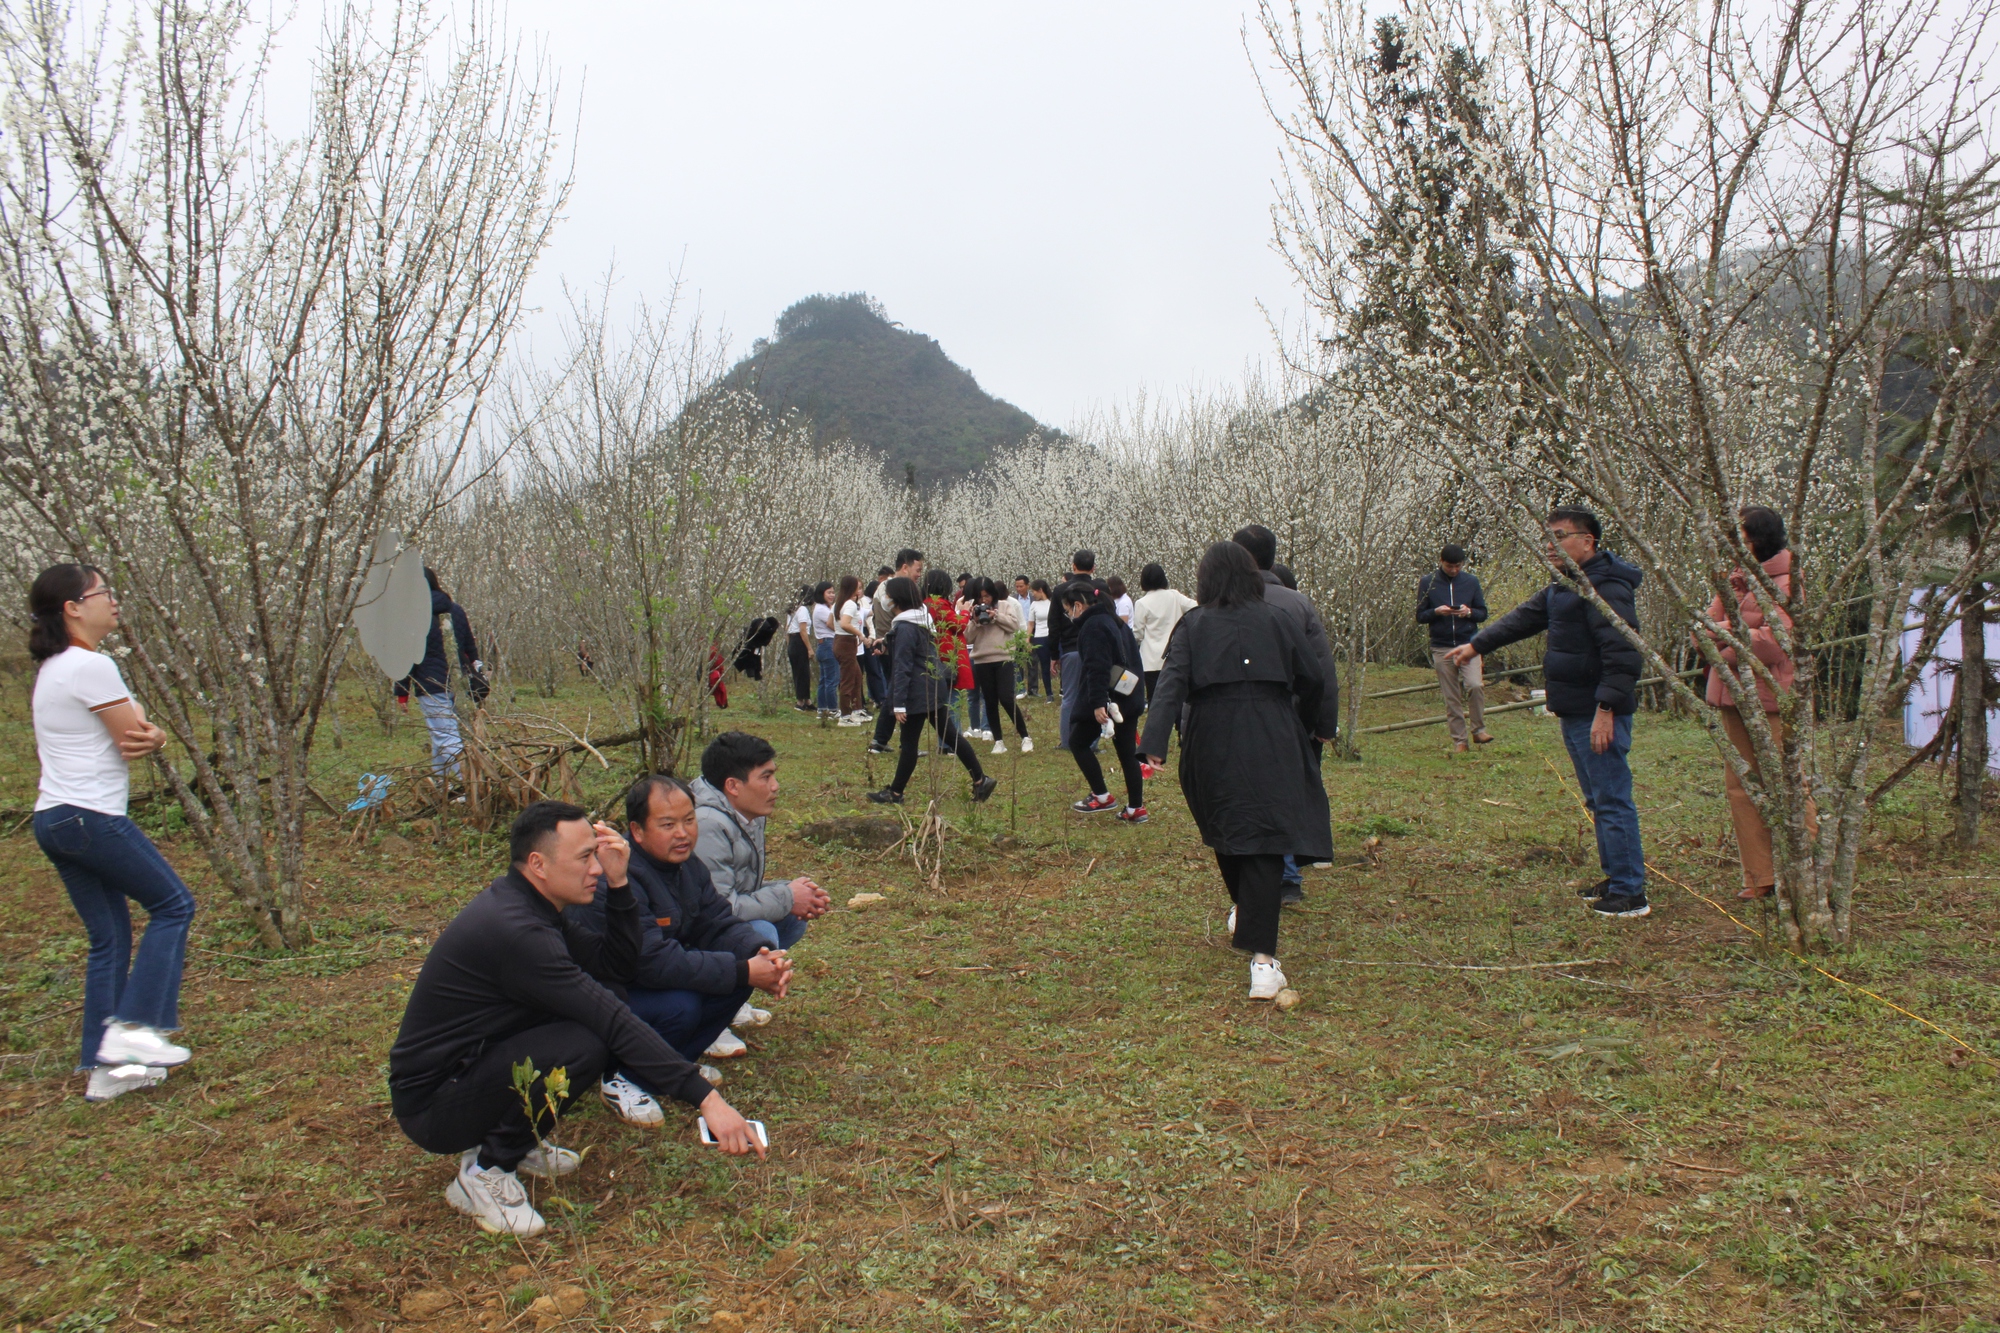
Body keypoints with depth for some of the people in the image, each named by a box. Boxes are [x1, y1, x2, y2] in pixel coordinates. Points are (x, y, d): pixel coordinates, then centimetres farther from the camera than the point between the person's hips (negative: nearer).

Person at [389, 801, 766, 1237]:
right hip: (430, 1104, -9)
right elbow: (615, 1024, -31)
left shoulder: (531, 903, 2)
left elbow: (615, 969, 4)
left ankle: (517, 1140, 9)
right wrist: (706, 1098, -31)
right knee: (585, 1045, -28)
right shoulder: (514, 930, -28)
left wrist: (618, 884, -9)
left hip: (474, 1060, 9)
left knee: (597, 1003, -3)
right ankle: (485, 1172, -8)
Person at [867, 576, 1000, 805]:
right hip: (936, 689, 9)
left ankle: (895, 793, 11)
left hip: (918, 693, -9)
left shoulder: (905, 628, -18)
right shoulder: (923, 619, 10)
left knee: (909, 743, 1)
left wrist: (899, 704, -19)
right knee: (950, 735, 11)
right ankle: (980, 780, 11)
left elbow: (902, 668, -19)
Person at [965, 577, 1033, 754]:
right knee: (990, 702, 6)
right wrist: (975, 621, -11)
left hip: (1004, 658, -3)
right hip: (982, 661, 3)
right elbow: (968, 638, 3)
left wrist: (996, 616, -13)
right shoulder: (973, 610, 9)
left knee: (1006, 698, -12)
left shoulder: (1006, 605, 5)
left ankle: (1025, 737, 0)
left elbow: (1015, 625, -7)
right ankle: (998, 741, 13)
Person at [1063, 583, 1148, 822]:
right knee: (1127, 752, 9)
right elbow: (1132, 660, 20)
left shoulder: (1093, 626, -12)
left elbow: (1097, 668, -22)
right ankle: (1136, 808, 9)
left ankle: (1102, 797, 6)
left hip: (1107, 700, -9)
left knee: (1078, 742, 7)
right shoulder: (1117, 622, 17)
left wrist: (1098, 703, -26)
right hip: (1129, 699, 9)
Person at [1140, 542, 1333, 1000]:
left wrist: (1155, 744, -18)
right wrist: (1305, 729, 23)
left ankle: (1243, 911, 44)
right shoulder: (1278, 619, 4)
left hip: (1212, 747, 1)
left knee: (1226, 832, 22)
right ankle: (1262, 957, -15)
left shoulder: (1192, 625, 1)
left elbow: (1171, 684, -10)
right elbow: (1313, 679, 7)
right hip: (1271, 746, -1)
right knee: (1263, 841, -5)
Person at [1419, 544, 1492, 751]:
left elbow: (1483, 613, 8)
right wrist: (1436, 612, -17)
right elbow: (1420, 616, 4)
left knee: (1475, 685, -20)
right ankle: (1459, 740, 12)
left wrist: (1469, 612, -14)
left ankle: (1479, 729, -1)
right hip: (1441, 647, 0)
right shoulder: (1427, 582, 1)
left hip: (1468, 643, 0)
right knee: (1451, 698, 3)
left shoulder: (1471, 581, 4)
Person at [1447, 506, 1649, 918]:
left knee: (1612, 801, -7)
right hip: (1574, 713, 11)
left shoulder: (1605, 587, -17)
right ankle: (1615, 878, 27)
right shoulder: (1564, 585, 16)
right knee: (1597, 800, 17)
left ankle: (1629, 892, -1)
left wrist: (1607, 708, -27)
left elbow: (1622, 653, -24)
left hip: (1598, 714, -11)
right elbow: (1525, 618, 24)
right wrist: (1477, 645, 19)